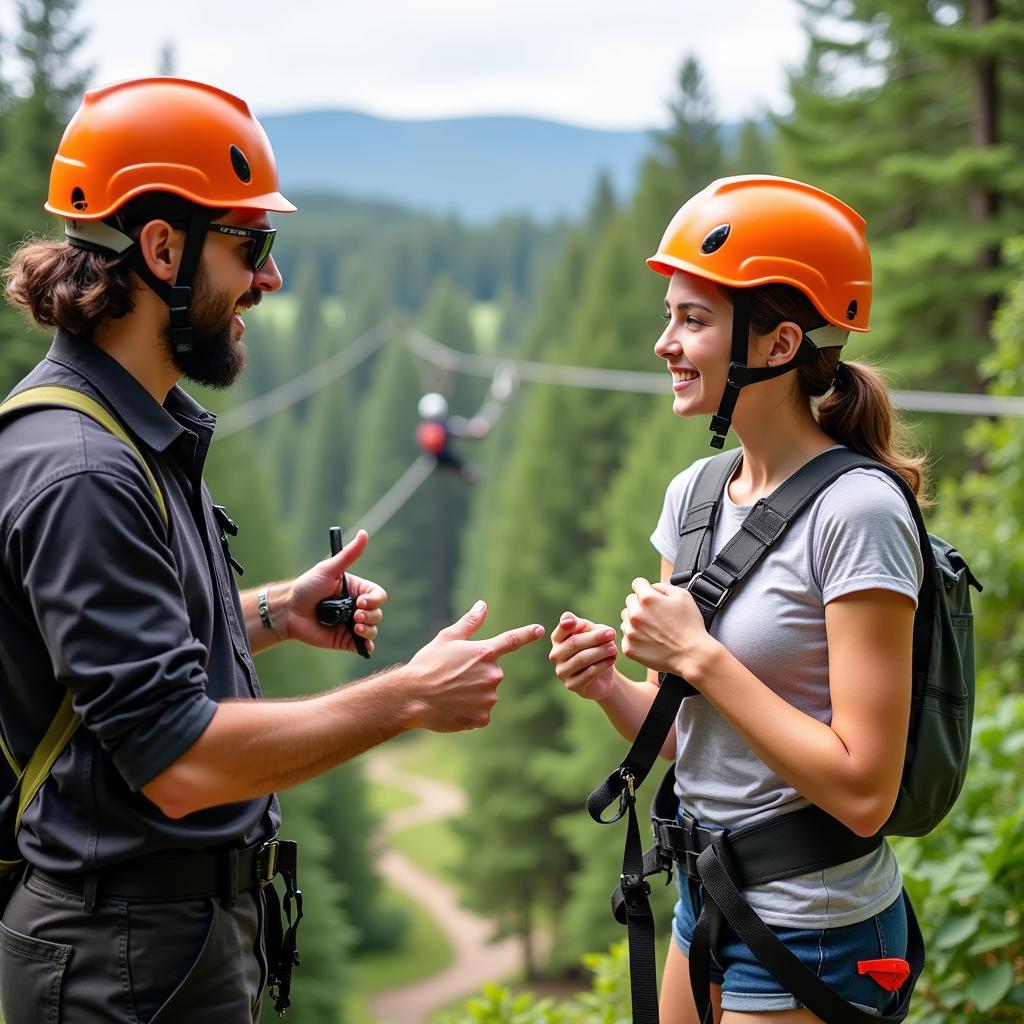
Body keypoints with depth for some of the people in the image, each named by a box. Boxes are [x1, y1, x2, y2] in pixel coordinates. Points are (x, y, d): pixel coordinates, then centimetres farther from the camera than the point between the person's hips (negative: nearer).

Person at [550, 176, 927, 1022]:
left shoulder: (856, 515, -19)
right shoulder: (695, 493, 4)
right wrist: (609, 685, -9)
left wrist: (699, 656, -21)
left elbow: (863, 793, -24)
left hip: (812, 935, -7)